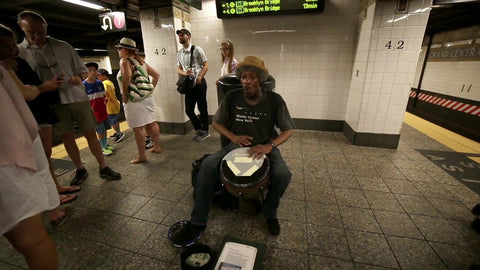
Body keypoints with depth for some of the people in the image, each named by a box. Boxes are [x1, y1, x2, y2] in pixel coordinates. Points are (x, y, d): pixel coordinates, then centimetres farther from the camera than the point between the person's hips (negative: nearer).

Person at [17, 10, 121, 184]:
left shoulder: (63, 46, 6)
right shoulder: (18, 52, 3)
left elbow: (81, 69, 12)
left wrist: (78, 78, -10)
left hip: (78, 98, 0)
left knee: (90, 134, 1)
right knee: (67, 138, 7)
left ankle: (104, 168, 11)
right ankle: (80, 170, 23)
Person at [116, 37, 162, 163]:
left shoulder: (124, 61, -7)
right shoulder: (140, 61, 16)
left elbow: (127, 76, -27)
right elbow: (156, 75, 18)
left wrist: (124, 94, -17)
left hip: (133, 100, -8)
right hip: (147, 97, 8)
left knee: (138, 128, -1)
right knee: (151, 123, 14)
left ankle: (142, 156, 7)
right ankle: (157, 147, 27)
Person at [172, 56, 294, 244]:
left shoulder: (274, 100, -12)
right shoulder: (231, 97, -8)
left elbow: (288, 130, -6)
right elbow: (216, 123, 3)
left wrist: (270, 146, -25)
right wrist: (233, 137, -15)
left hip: (265, 147, -1)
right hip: (237, 145, 1)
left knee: (283, 175, -29)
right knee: (208, 165, -22)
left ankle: (270, 214, 6)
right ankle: (197, 222, -6)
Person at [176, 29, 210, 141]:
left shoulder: (197, 49, -3)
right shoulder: (179, 53, 13)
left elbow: (206, 65, -6)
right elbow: (178, 69, 13)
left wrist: (199, 78, -19)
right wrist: (185, 73, -11)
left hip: (199, 82, -5)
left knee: (202, 108, 3)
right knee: (188, 110, 6)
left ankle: (205, 131, 20)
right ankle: (199, 129, 26)